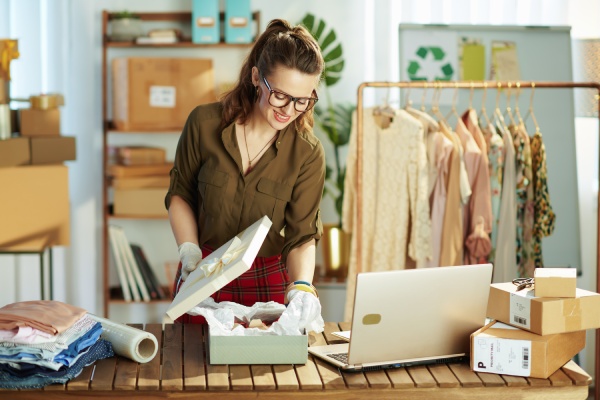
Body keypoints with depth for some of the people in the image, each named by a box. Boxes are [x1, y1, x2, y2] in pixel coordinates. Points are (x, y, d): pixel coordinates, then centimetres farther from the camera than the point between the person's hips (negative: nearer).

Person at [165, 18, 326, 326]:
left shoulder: (308, 154, -12)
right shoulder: (204, 123, -11)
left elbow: (302, 235, -12)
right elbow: (180, 194, 3)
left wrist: (301, 287, -30)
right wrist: (190, 253, -10)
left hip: (269, 284, 0)